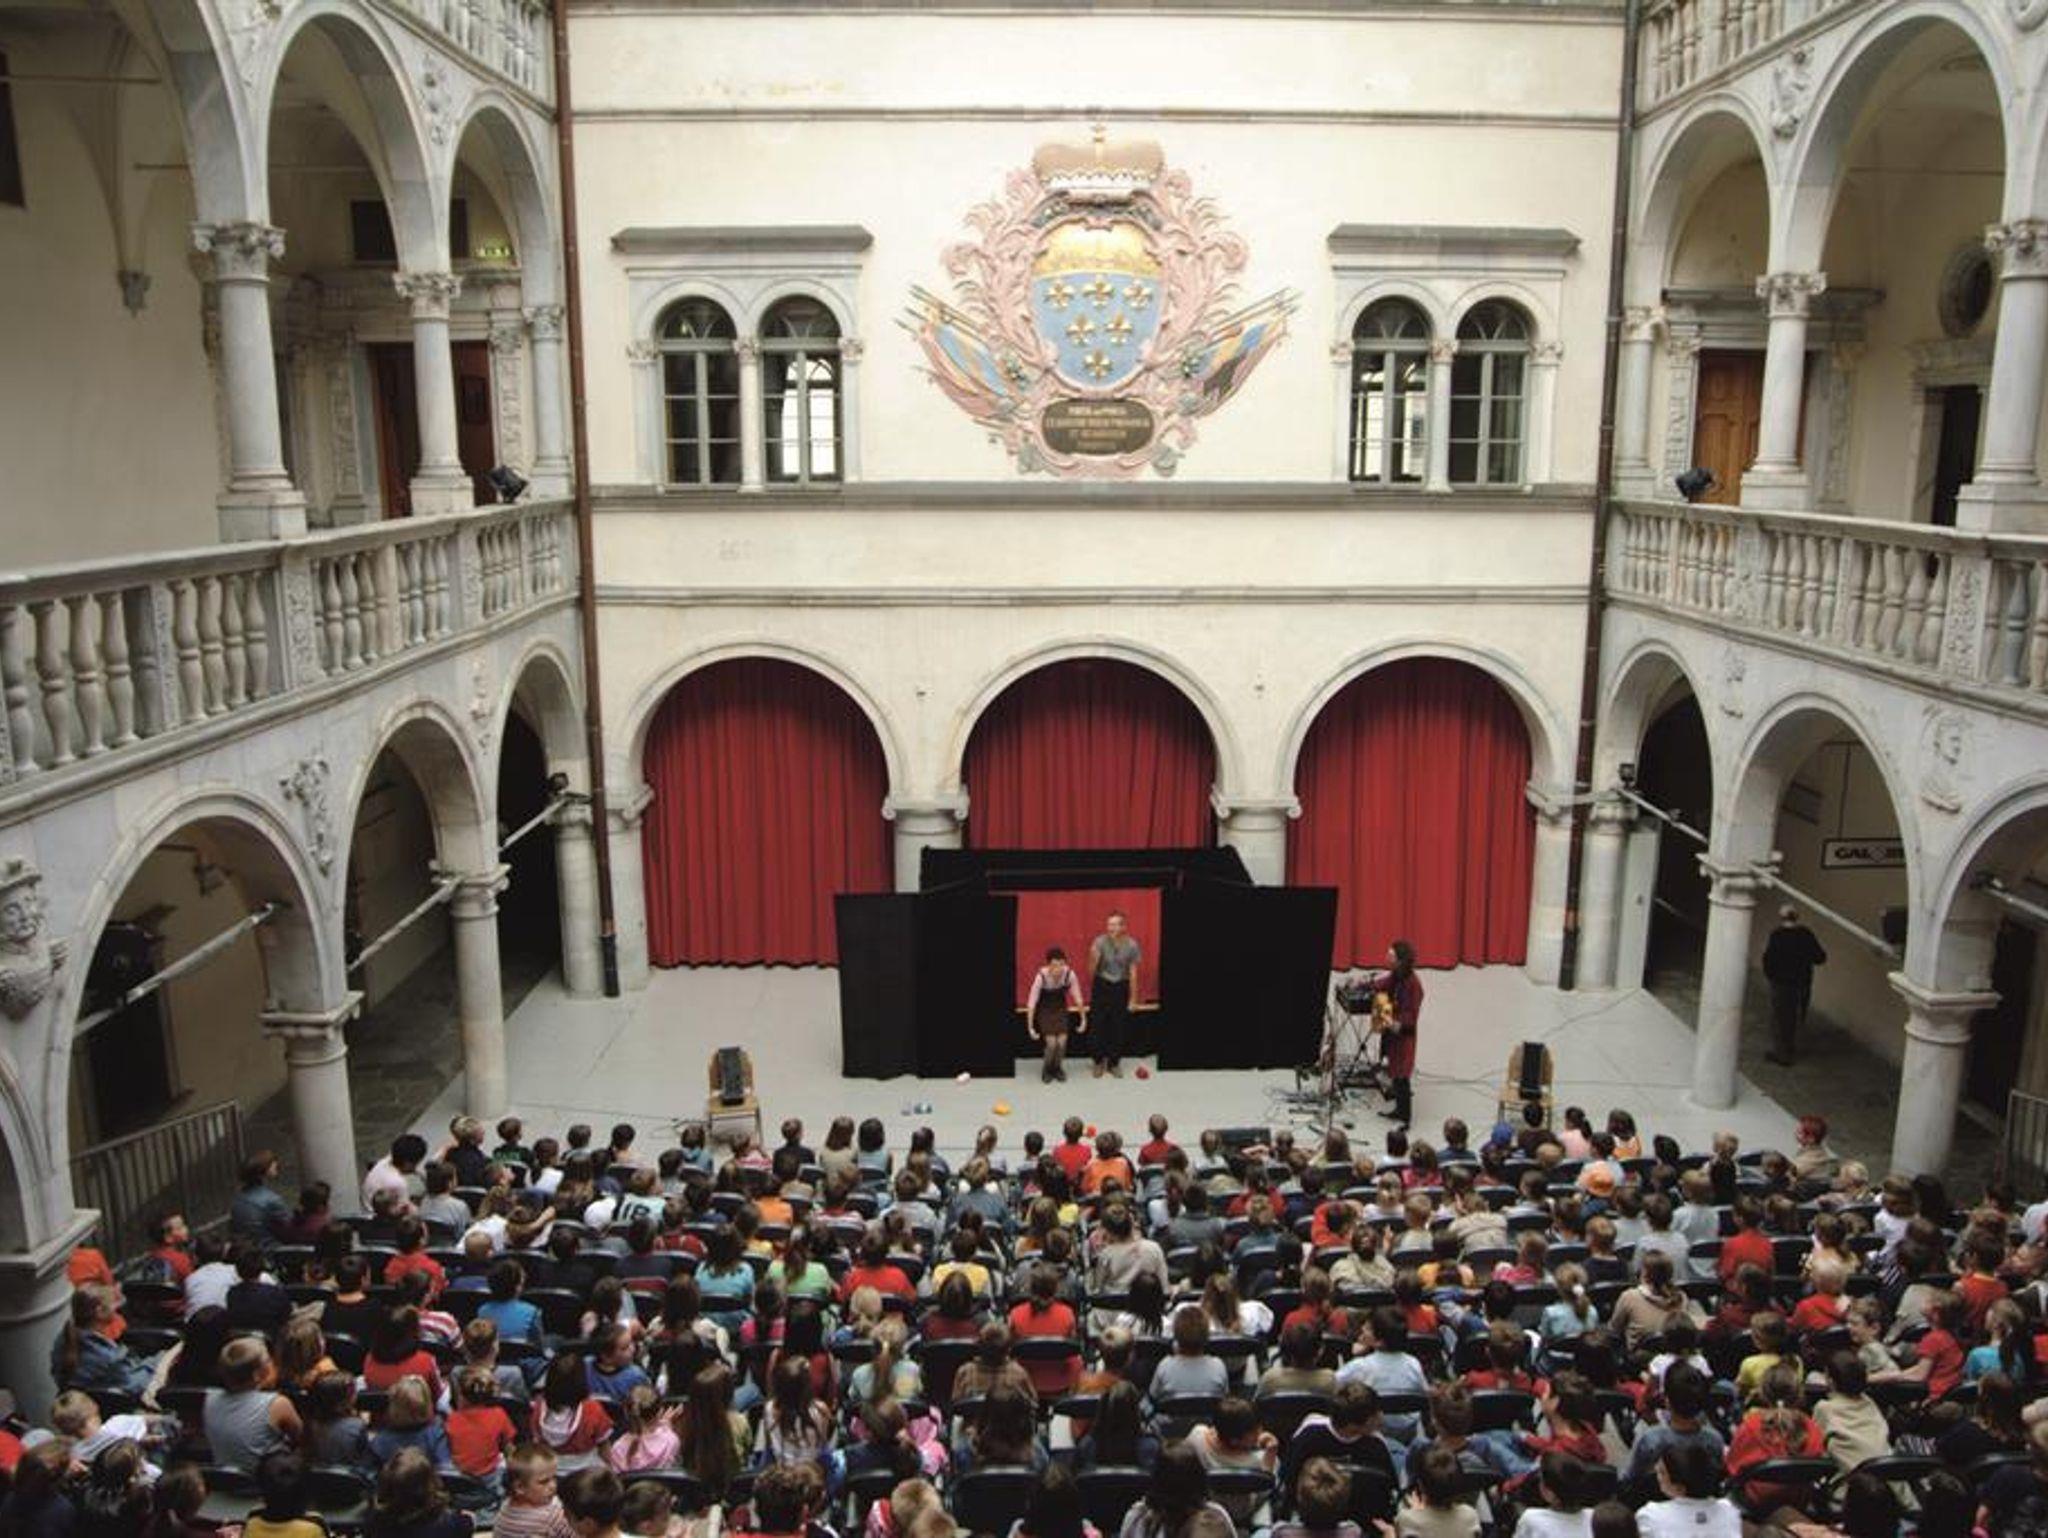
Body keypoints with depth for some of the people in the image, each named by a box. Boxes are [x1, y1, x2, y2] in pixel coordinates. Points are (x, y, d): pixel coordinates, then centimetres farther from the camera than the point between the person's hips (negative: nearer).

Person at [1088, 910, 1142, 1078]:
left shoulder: (1131, 946, -11)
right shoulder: (1100, 942, -15)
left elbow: (1133, 973, -3)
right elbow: (1092, 970, -14)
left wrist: (1133, 998, 1)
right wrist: (1093, 957, -35)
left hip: (1121, 987, 1)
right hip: (1101, 986, -1)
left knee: (1119, 1028, 7)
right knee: (1099, 1026, 3)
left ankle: (1114, 1063, 23)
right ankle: (1099, 1062, 19)